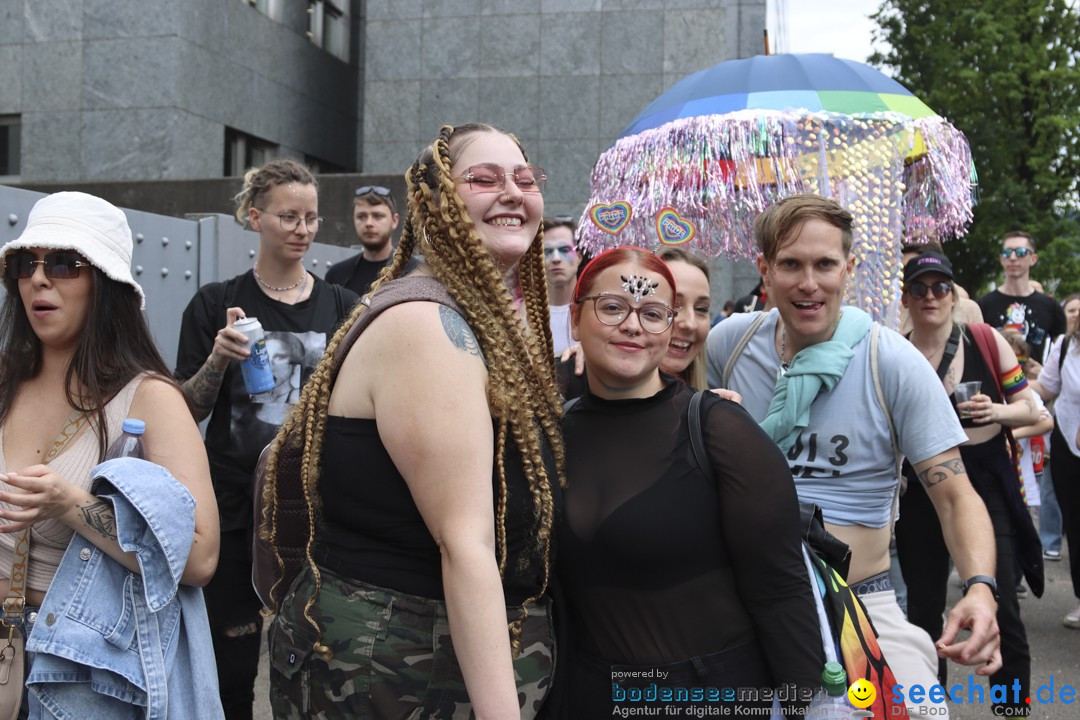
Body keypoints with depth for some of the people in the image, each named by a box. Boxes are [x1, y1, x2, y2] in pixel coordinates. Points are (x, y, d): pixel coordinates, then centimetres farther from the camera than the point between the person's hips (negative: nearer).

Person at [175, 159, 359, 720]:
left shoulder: (340, 306, 5)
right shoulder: (217, 304, 1)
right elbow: (188, 411, 0)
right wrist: (219, 359, -17)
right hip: (236, 502, -1)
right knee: (232, 660, 5)